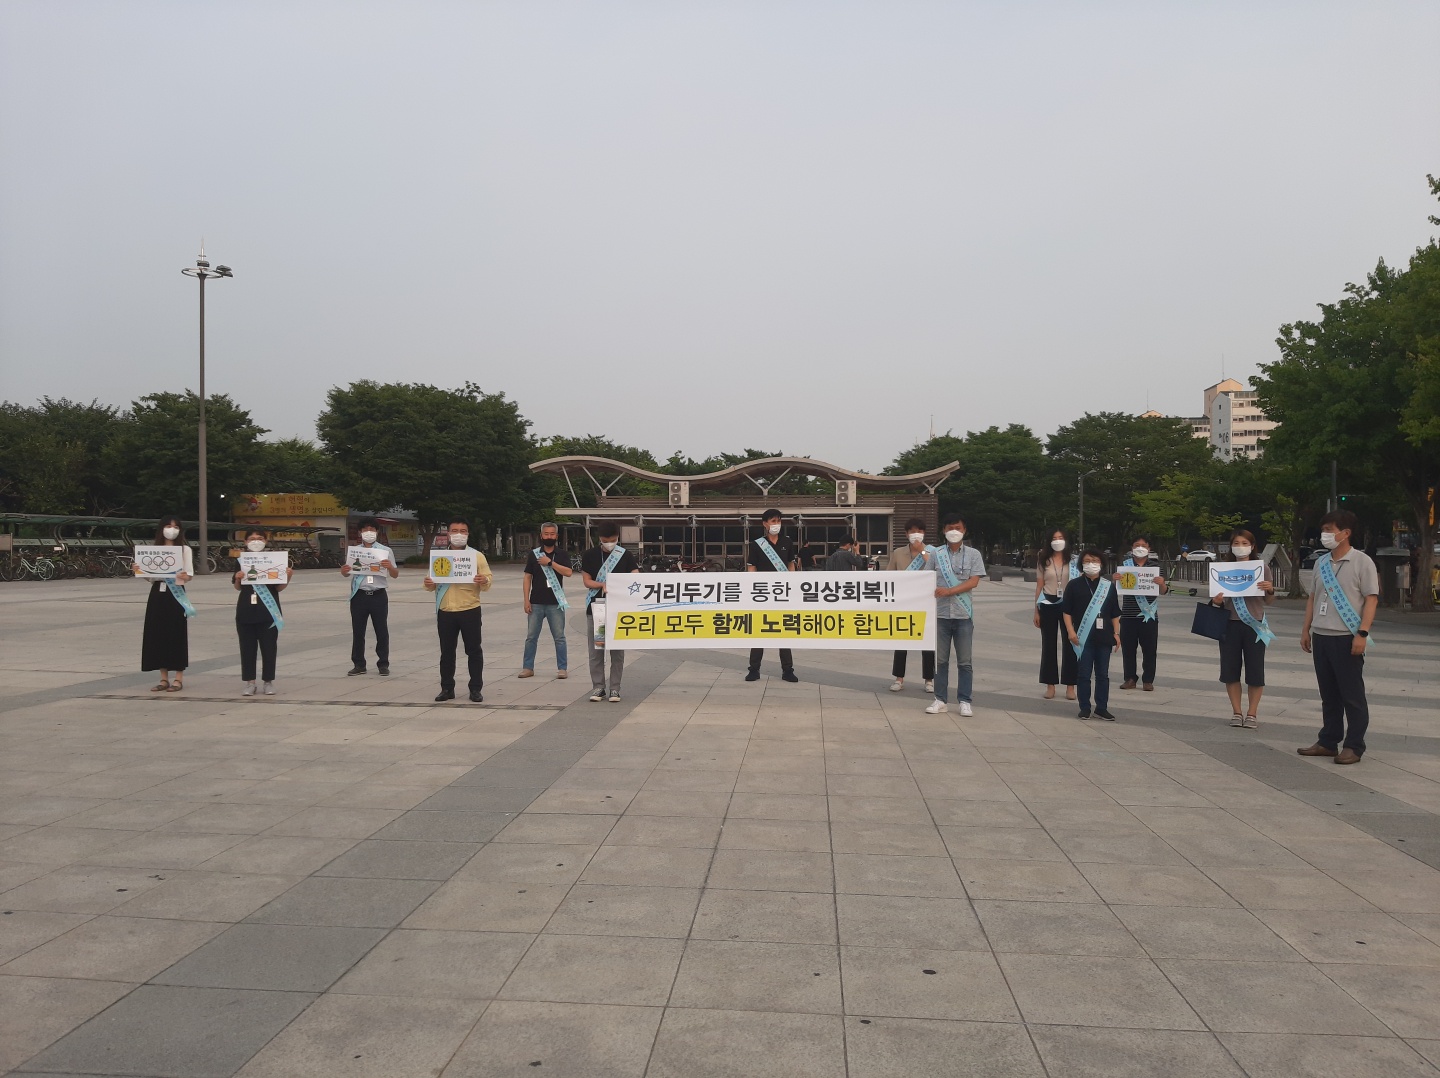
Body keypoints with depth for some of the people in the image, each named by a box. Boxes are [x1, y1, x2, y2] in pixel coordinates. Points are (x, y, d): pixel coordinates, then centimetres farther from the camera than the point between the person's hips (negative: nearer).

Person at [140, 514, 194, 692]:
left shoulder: (184, 549, 2)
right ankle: (164, 678, 13)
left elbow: (189, 575, -4)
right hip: (157, 594, 4)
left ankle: (178, 678, 4)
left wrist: (183, 576, -26)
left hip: (176, 594, -4)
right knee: (158, 634, 4)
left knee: (177, 634, -3)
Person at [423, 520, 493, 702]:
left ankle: (476, 689, 9)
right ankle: (447, 688, 17)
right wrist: (429, 584, -11)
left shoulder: (477, 556, 3)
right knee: (447, 651, 8)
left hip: (469, 610, -3)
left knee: (474, 650, 1)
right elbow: (433, 583, 13)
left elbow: (488, 578, -2)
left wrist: (484, 581, -25)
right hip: (445, 611, 3)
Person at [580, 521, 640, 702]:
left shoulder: (626, 555, 2)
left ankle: (615, 689, 10)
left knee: (617, 651, 2)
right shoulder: (589, 555, 3)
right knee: (596, 651, 3)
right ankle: (598, 687, 13)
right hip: (595, 608, 1)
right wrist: (603, 585, -15)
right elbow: (586, 581, 3)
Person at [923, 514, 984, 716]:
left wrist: (949, 591, -16)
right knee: (940, 660, 5)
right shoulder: (935, 554, 7)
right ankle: (940, 700, 12)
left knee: (964, 661, 3)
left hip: (964, 615, -1)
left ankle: (964, 701, 9)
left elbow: (973, 582, -6)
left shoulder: (973, 554, 4)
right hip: (940, 614, 1)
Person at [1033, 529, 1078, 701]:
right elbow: (1039, 587, 6)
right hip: (1048, 605, 2)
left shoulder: (1074, 560, 2)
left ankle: (1070, 685, 7)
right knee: (1048, 645, 5)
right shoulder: (1043, 561, 7)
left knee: (1069, 644, 1)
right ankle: (1050, 685, 12)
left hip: (1069, 604, -1)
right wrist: (1036, 610, 2)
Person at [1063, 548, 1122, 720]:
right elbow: (1067, 611, -1)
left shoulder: (1109, 586, 8)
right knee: (1083, 674, 2)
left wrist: (1116, 633, 5)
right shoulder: (1074, 585, 1)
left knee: (1103, 674, 7)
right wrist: (1071, 631, -9)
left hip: (1104, 637, 2)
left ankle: (1102, 708, 15)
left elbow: (1115, 613, 11)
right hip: (1083, 637, -2)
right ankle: (1085, 708, 10)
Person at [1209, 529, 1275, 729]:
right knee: (1230, 670, 3)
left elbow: (1268, 602, 4)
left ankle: (1251, 714, 13)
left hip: (1254, 624, -2)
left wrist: (1270, 590, -17)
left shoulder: (1262, 568, 0)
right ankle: (1237, 713, 14)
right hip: (1230, 624, 2)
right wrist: (1217, 601, -11)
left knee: (1254, 671, 3)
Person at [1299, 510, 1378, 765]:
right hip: (1321, 636, 6)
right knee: (1328, 694, 12)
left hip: (1347, 638, -6)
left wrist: (1362, 633, -16)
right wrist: (1306, 630, 13)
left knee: (1352, 694, 1)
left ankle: (1353, 746, 8)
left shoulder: (1361, 561, -6)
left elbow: (1372, 599, -9)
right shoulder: (1321, 562, 12)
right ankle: (1328, 742, 19)